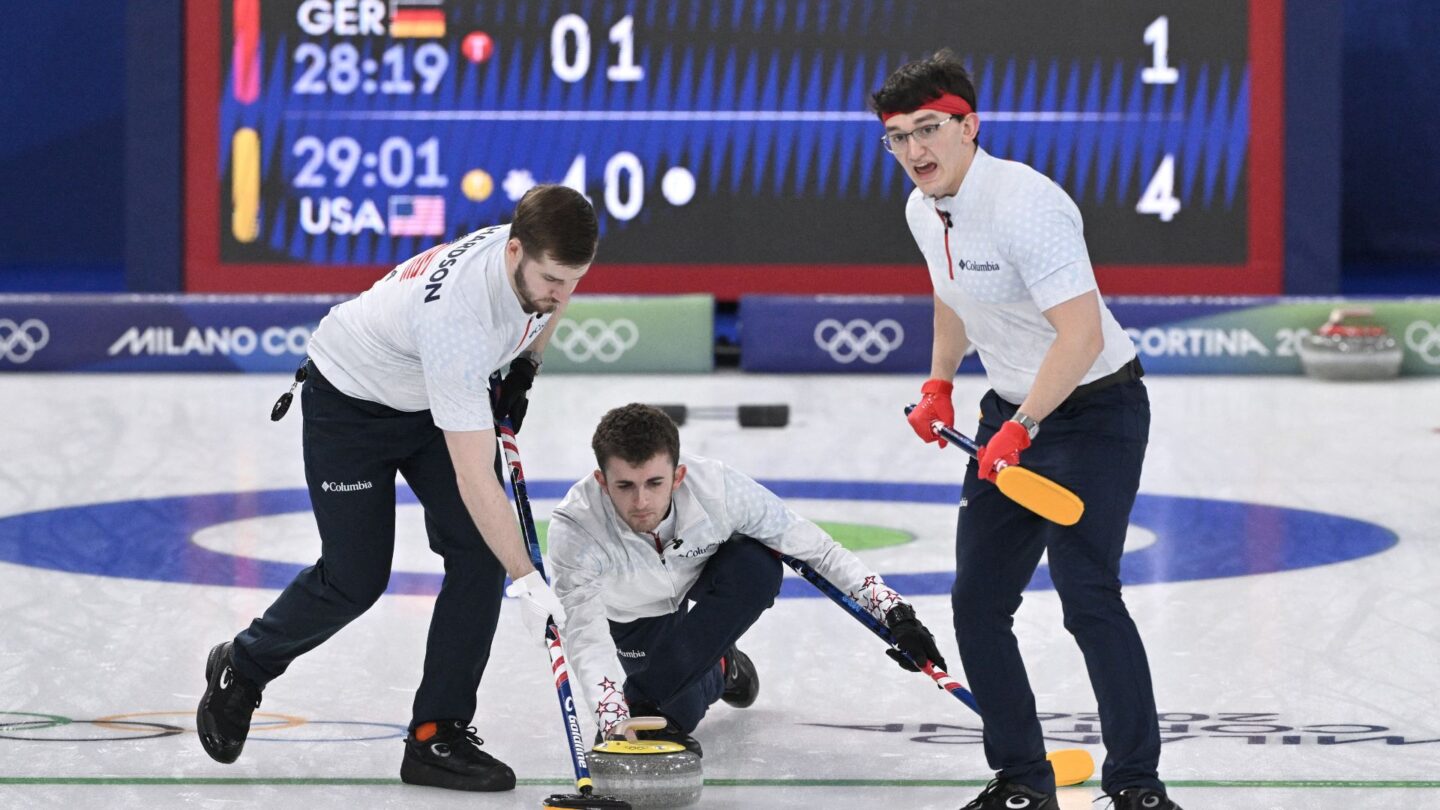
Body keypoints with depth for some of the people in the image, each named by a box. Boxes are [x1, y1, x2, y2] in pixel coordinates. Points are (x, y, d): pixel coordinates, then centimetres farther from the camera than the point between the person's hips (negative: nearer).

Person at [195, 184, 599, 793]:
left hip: (436, 395, 7)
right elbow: (474, 478, -41)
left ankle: (437, 735, -4)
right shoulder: (454, 313, -43)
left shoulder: (547, 255, -22)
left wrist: (524, 369, -1)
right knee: (355, 580, -2)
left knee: (479, 553, -10)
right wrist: (527, 581, -40)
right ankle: (241, 669, 27)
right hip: (352, 397, -7)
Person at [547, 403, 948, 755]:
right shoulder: (574, 528, -36)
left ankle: (643, 702, -20)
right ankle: (716, 670, 13)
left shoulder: (716, 487, -33)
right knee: (682, 711, -24)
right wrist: (612, 722, -58)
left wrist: (895, 613, -26)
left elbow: (814, 548, -23)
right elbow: (586, 637, -43)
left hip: (700, 595, 2)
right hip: (635, 626, -2)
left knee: (758, 563, -30)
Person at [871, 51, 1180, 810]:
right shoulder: (924, 211, 3)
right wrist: (939, 384, 20)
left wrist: (1020, 430, -28)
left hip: (1095, 411, -9)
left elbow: (1081, 335, -30)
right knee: (977, 598, 6)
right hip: (1013, 412, 9)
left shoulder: (1025, 204, -25)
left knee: (1086, 593, -19)